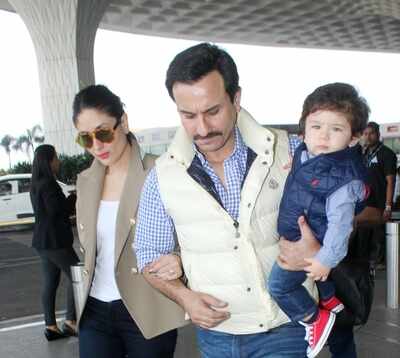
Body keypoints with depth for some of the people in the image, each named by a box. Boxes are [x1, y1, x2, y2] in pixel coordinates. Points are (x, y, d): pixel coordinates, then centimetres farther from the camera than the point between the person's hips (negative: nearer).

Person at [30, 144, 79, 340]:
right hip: (54, 240, -9)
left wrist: (69, 200, 3)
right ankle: (70, 321, 0)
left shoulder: (36, 184, 13)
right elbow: (58, 211, -19)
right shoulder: (48, 184, -17)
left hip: (43, 240, 9)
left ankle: (51, 326, 15)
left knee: (50, 282, 11)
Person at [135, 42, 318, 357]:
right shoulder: (163, 177, -8)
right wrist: (183, 296, -14)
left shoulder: (287, 152, -10)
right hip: (216, 331, 2)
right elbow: (150, 255, 4)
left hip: (286, 328, -1)